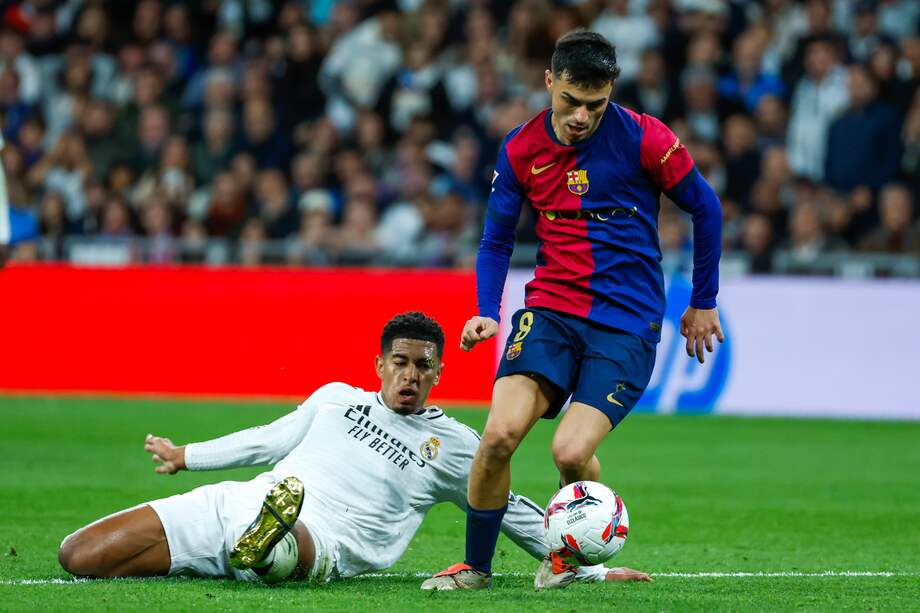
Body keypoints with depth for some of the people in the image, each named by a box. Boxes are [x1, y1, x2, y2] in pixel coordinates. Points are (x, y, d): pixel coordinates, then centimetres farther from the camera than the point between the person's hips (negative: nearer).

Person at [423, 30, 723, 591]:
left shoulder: (642, 138, -9)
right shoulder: (520, 149, 1)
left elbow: (706, 207, 4)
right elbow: (497, 240, 13)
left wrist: (703, 303, 10)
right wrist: (487, 313, -3)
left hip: (627, 323, -3)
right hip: (550, 310, 3)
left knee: (571, 452, -19)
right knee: (500, 433, -19)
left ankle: (569, 550, 15)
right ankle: (476, 566, 1)